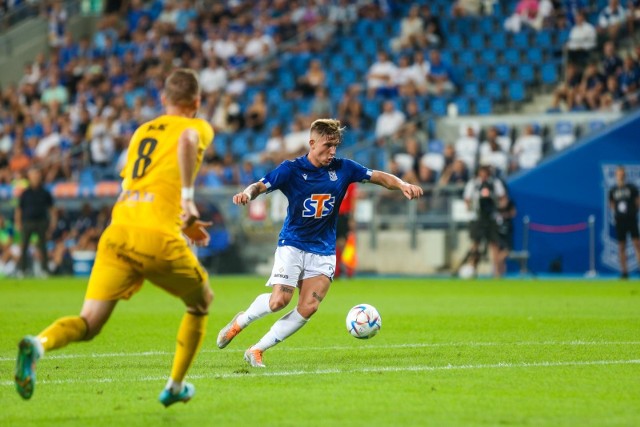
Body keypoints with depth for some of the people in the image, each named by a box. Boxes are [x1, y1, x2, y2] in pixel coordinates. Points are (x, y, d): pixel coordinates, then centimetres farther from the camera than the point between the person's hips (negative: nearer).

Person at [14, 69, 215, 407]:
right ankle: (176, 386, 24)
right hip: (158, 239, -4)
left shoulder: (142, 131, 29)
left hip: (118, 233, 4)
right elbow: (188, 140, -16)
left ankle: (38, 344, -35)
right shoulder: (198, 127, 11)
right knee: (201, 303, 23)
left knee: (89, 323, -4)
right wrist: (188, 195, -16)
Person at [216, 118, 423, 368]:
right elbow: (261, 186, -14)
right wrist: (247, 194, -37)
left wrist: (402, 185, -14)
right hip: (292, 244, -3)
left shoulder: (343, 169, 1)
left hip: (323, 251, 3)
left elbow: (378, 177, 4)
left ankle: (258, 350, 0)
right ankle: (240, 322, 11)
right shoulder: (292, 169, -8)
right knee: (280, 300, -19)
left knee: (308, 308, -12)